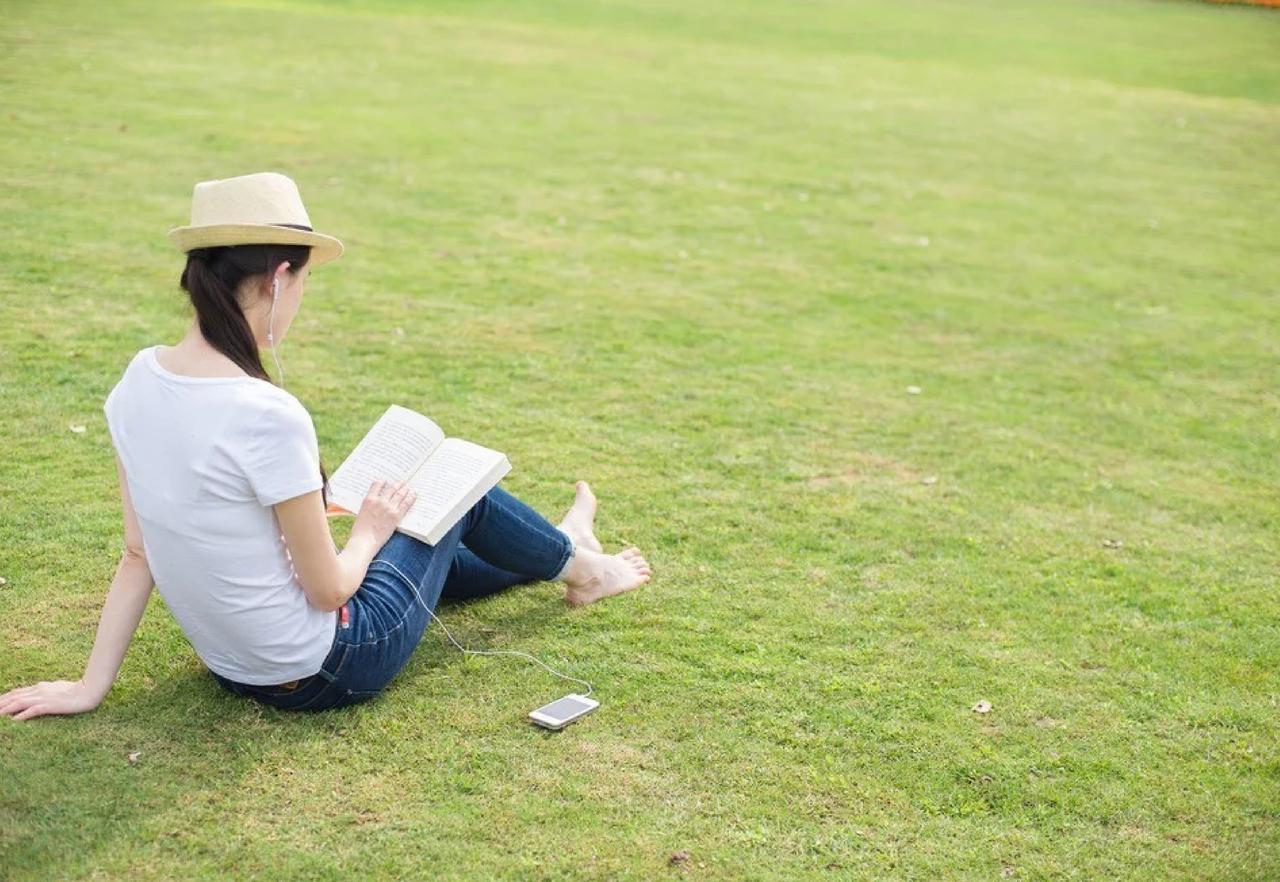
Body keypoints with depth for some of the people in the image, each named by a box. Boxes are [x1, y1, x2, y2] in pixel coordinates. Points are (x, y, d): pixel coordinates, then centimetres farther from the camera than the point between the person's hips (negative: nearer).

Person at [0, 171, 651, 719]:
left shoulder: (139, 380, -8)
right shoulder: (268, 417, -32)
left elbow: (138, 555, -3)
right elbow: (328, 589, -21)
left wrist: (91, 686, 5)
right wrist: (368, 532, -1)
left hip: (230, 662, 7)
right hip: (319, 674, -7)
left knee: (430, 550, 30)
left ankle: (562, 559, 58)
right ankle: (576, 560, 44)